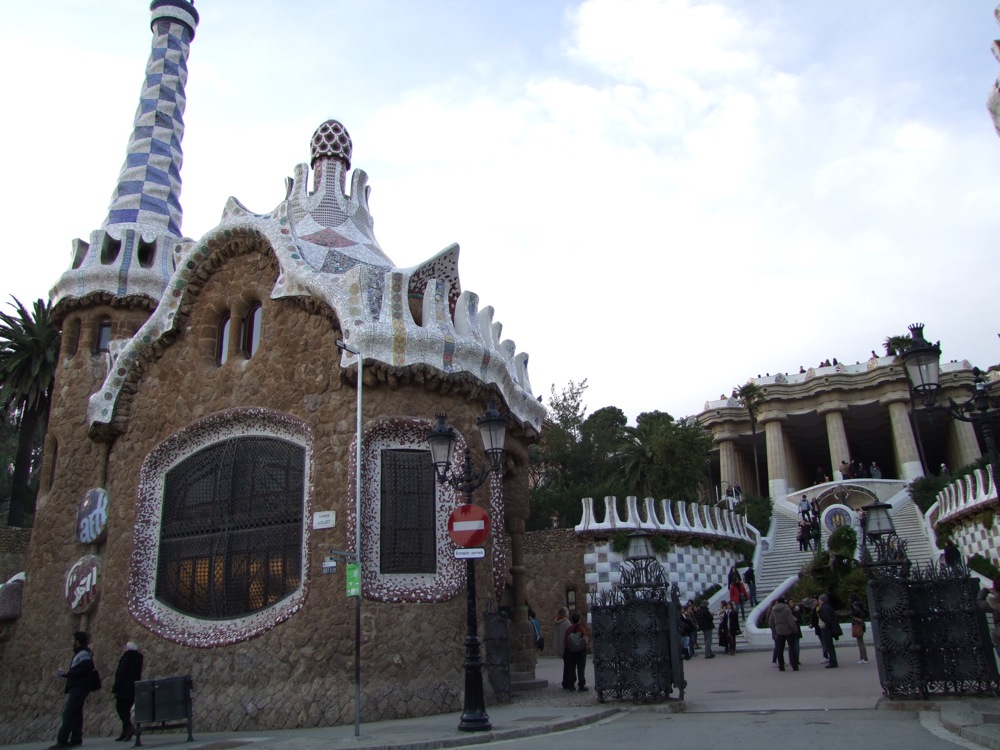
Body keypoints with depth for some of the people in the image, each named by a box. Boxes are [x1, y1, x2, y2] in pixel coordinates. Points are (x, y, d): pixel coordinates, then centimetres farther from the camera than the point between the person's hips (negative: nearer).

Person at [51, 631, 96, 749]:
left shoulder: (84, 653, -12)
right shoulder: (80, 653, 20)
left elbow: (85, 670, -24)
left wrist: (67, 673, -17)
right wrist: (66, 673, 9)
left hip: (80, 687, -10)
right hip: (77, 687, 10)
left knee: (68, 713, -12)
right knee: (76, 713, 10)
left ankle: (62, 740, -14)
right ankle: (76, 739, 13)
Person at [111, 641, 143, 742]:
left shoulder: (127, 656, -8)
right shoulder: (138, 658, 15)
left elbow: (121, 673, -15)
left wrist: (116, 687, -13)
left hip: (125, 688, -8)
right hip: (134, 688, 8)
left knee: (120, 707, -5)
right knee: (126, 709, 11)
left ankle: (129, 727, -22)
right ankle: (125, 732, 7)